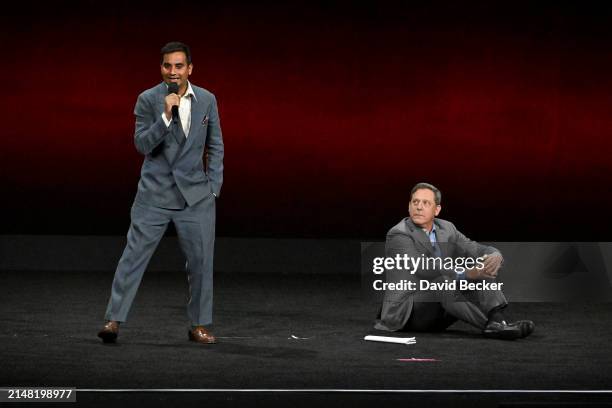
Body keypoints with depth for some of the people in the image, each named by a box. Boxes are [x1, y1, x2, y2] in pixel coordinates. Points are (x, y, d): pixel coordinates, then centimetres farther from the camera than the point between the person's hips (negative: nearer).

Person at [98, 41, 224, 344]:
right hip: (155, 193, -2)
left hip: (195, 194, 2)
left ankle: (199, 325, 14)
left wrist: (213, 188, 4)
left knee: (201, 260, 3)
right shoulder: (148, 100, -4)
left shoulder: (207, 100, 3)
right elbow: (142, 145, -11)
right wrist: (166, 116, -23)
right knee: (134, 255, -5)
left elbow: (215, 147, 10)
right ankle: (114, 320, -2)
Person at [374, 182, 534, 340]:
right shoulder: (398, 235, -13)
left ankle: (497, 320, -34)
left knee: (483, 269, -9)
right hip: (408, 312, -7)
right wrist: (467, 274, -37)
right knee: (443, 281, -33)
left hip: (441, 312, 7)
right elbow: (424, 268, -28)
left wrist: (495, 257, -24)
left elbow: (477, 249, 2)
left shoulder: (446, 229, 10)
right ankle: (492, 326, -40)